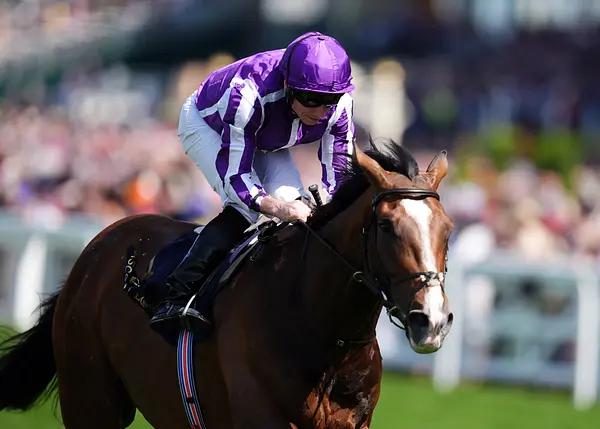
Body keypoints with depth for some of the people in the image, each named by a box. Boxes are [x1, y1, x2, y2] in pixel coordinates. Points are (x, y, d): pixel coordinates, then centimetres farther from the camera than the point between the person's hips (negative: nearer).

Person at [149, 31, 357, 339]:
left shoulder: (340, 106, -31)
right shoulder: (249, 94, -45)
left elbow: (338, 177, -23)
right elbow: (234, 175, -42)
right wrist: (275, 206, -60)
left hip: (266, 143, 5)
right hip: (206, 125, -5)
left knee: (294, 204, -18)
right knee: (244, 206, -28)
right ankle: (175, 298, -31)